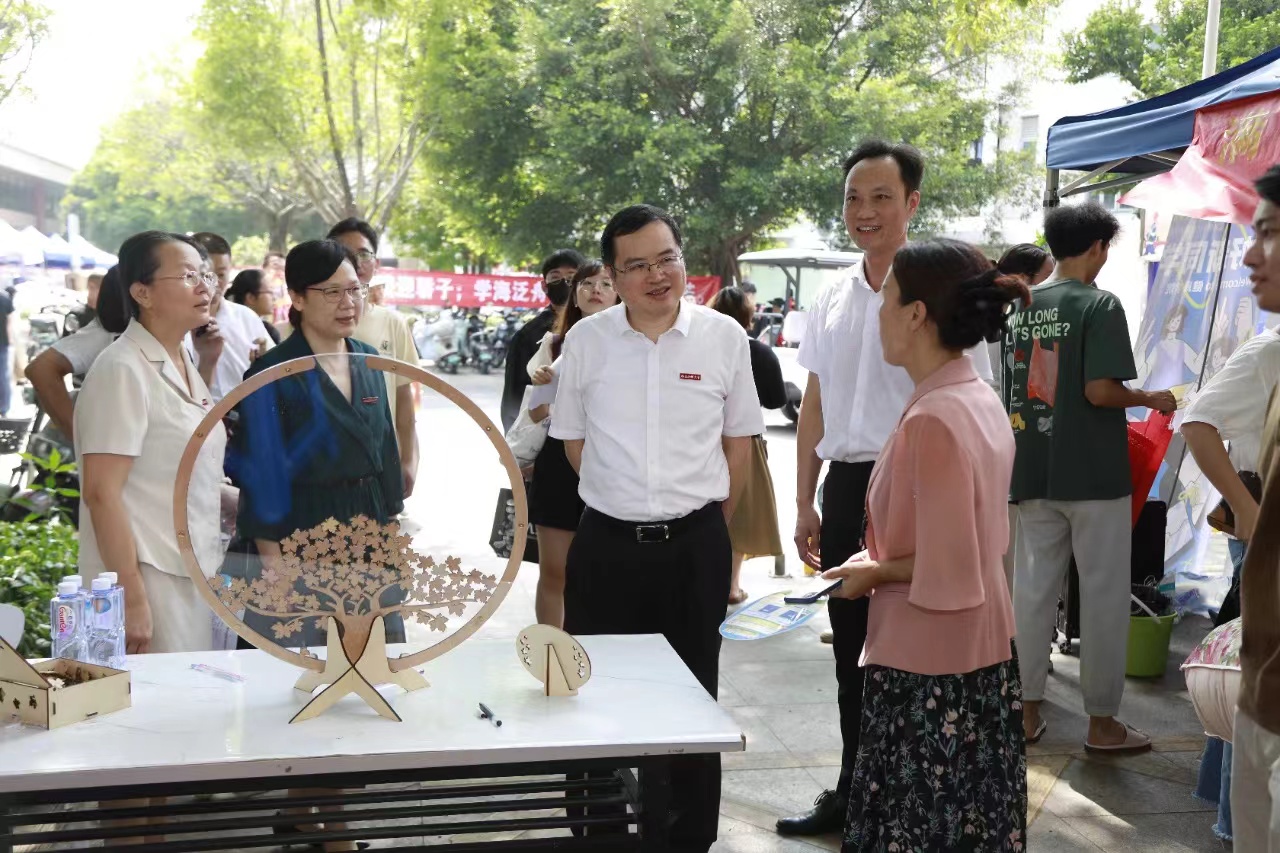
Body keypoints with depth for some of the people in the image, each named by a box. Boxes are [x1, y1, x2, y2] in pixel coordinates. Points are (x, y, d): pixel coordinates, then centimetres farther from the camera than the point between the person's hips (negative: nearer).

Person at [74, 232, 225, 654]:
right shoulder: (123, 370, -14)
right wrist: (133, 600, -21)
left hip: (192, 576, 8)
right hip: (150, 582, -8)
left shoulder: (184, 362, 12)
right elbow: (101, 492, -19)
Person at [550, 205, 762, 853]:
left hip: (696, 545, 0)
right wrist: (625, 504, 10)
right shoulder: (586, 341, -1)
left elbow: (738, 442, 7)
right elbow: (573, 441, 10)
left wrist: (707, 528, 9)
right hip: (607, 545, 0)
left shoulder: (724, 338, -2)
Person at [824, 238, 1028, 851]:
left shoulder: (932, 418, -23)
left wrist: (874, 574, -8)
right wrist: (884, 561, 12)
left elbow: (947, 573, -23)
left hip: (929, 669, -9)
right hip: (985, 657, 9)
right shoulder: (982, 400, 6)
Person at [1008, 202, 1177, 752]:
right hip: (1093, 474, -6)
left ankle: (1028, 710, 17)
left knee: (1033, 590, 10)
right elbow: (1100, 390, -19)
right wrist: (1152, 399, -3)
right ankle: (1102, 722, 11)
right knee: (1103, 595, 4)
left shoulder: (1024, 306, 9)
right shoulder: (1099, 305, -11)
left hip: (1034, 473, 6)